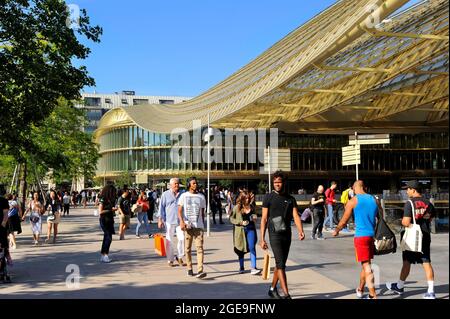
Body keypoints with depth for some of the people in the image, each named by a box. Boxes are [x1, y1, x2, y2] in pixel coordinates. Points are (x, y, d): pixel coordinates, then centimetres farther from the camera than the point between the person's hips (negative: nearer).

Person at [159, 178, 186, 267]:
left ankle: (179, 257, 11)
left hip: (180, 220, 2)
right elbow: (161, 207, 4)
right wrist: (160, 219, -2)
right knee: (169, 241, 4)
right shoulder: (165, 194, 3)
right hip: (169, 221, -1)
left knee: (182, 239, -7)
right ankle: (170, 260, 14)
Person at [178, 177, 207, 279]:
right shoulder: (184, 196, 5)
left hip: (199, 226, 1)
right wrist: (181, 221, -18)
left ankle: (200, 270, -18)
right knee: (188, 248, 6)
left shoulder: (201, 197, 12)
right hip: (187, 225, -1)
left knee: (200, 247, -11)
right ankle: (189, 269, 20)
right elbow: (179, 210, -2)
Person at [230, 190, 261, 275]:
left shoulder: (251, 207, 7)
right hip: (240, 230, -1)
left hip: (250, 229, 1)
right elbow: (231, 218, -1)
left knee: (252, 248, -11)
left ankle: (253, 268, -13)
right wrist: (241, 222, -13)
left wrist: (254, 218, 0)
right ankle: (241, 267, 27)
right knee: (241, 249, 11)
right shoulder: (237, 208, -3)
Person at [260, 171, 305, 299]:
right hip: (275, 234, -5)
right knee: (281, 264, -11)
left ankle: (273, 289, 29)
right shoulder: (268, 197, -2)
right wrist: (262, 239, -6)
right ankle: (286, 294, -13)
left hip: (287, 234, 5)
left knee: (280, 264, 13)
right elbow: (264, 219, -2)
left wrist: (300, 231, -20)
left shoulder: (290, 199, 9)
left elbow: (296, 216, -2)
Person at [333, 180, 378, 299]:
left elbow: (344, 221, 0)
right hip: (372, 236, 5)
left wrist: (336, 231, 17)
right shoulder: (374, 200, 10)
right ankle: (360, 290, 35)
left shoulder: (353, 201, -4)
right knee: (365, 264, 19)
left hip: (361, 236, -5)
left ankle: (373, 296, -10)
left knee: (367, 266, -5)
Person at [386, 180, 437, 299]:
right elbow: (430, 219, 10)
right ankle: (431, 291, 2)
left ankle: (399, 286, 22)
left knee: (407, 262, 7)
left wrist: (402, 222, 0)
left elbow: (406, 222, -21)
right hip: (425, 236, 5)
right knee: (427, 263, 5)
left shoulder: (410, 203, -15)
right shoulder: (428, 204, 4)